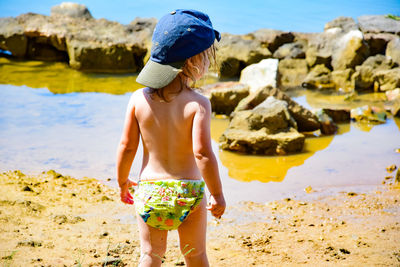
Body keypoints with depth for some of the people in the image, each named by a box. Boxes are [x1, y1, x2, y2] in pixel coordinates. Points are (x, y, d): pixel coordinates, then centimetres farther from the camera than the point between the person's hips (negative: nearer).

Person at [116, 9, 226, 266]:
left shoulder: (139, 99, -6)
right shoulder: (198, 103, -16)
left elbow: (127, 147, -3)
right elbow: (202, 152, -23)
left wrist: (123, 182, 14)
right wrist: (217, 195, -12)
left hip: (149, 190, 2)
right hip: (189, 192, -2)